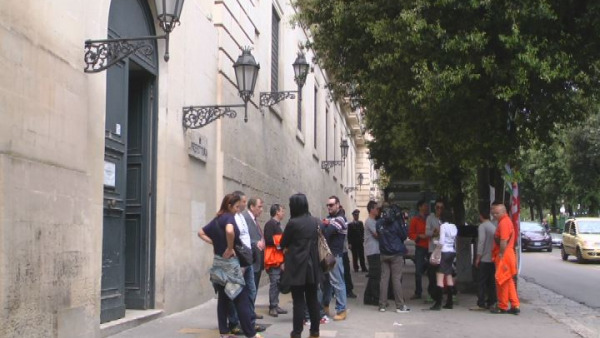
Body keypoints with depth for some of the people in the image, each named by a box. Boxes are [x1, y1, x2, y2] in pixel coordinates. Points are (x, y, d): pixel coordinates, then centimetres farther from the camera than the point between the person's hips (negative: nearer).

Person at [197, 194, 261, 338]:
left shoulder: (216, 219, 11)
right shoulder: (229, 217, -14)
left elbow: (201, 233, 20)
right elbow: (230, 231, -36)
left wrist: (215, 243, 10)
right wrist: (229, 248, -21)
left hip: (219, 261, 8)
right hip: (230, 262, -8)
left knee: (223, 299, 10)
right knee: (241, 298, -2)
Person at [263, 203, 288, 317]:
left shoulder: (277, 224, 17)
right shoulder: (270, 224, -12)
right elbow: (268, 240, -21)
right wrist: (281, 242, -14)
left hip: (279, 258, 9)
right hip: (273, 258, -9)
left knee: (277, 282, 10)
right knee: (274, 282, -8)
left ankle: (275, 306, 15)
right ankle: (272, 307, -4)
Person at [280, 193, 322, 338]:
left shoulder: (293, 223, -14)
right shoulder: (315, 221, 4)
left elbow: (283, 243, -3)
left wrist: (290, 246, 18)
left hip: (297, 267, -5)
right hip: (312, 266, 5)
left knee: (298, 300, -1)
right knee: (312, 299, 12)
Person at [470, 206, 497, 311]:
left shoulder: (482, 226, -10)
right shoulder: (493, 226, 13)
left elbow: (481, 242, -16)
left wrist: (478, 258, -12)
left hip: (485, 259, -8)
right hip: (493, 258, 8)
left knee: (481, 282, -5)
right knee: (491, 282, 10)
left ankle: (481, 304, -7)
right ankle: (491, 302, 11)